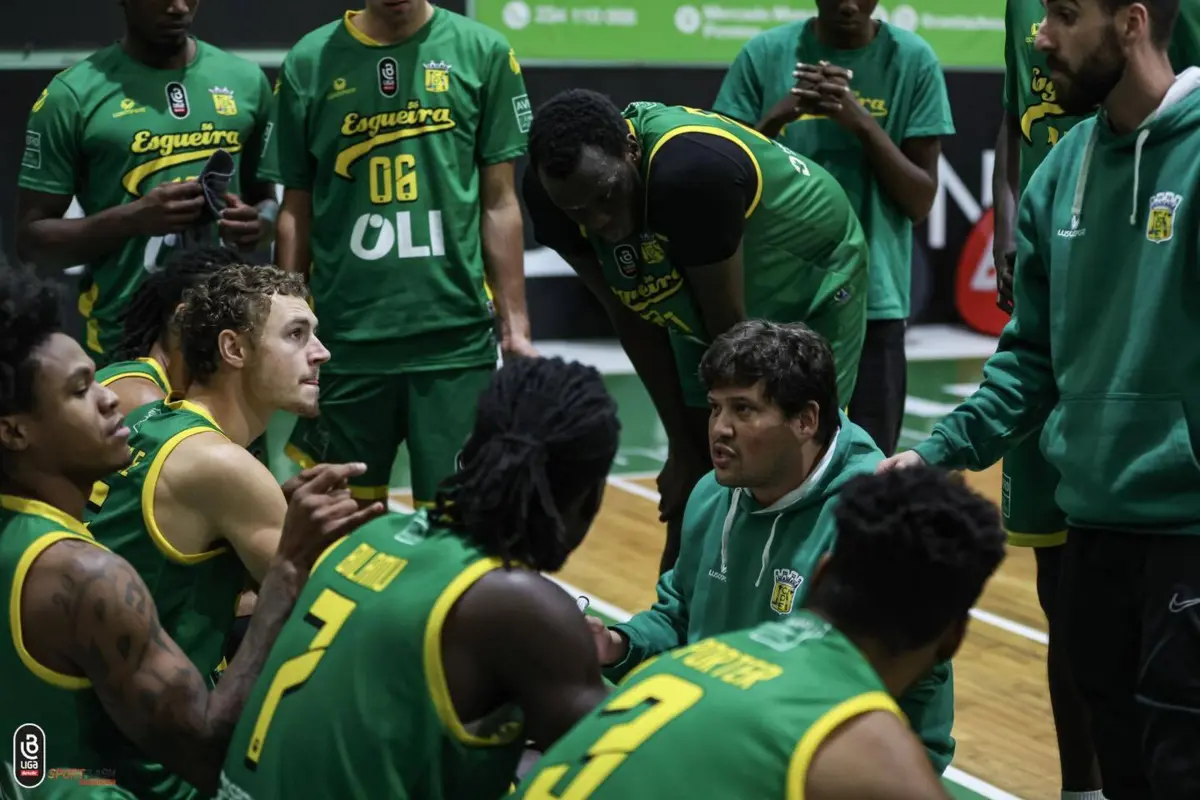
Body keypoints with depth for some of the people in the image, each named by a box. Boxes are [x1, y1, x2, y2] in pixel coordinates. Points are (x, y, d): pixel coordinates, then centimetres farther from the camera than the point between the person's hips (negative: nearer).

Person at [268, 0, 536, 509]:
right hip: (344, 337, 1)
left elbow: (499, 203, 4)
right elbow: (296, 211, 8)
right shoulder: (309, 62, 3)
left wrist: (515, 324, 1)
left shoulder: (482, 52, 2)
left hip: (456, 336, -1)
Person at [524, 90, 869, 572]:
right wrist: (681, 442, -7)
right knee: (689, 506, 4)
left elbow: (730, 329, -29)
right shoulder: (551, 192, -22)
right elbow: (632, 315, -9)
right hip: (699, 312, 6)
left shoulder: (690, 172, -41)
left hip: (812, 287, -6)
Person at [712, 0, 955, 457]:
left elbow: (920, 201, 0)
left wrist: (862, 124, -14)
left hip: (873, 304, 0)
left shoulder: (912, 60, 0)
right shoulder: (765, 55, 2)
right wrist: (777, 118, -14)